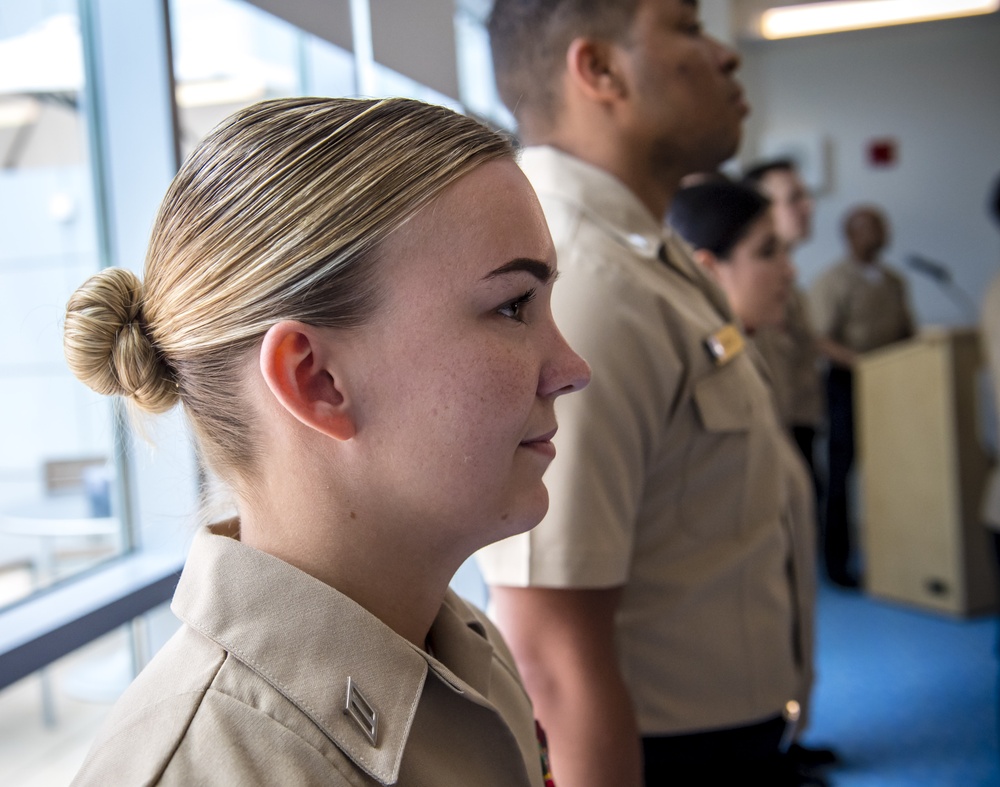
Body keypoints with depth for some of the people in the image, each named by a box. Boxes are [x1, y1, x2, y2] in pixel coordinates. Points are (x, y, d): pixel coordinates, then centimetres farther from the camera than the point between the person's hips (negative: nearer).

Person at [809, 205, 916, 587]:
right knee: (842, 473, -1)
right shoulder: (832, 281, -4)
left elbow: (906, 333, 20)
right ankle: (838, 560, 7)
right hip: (849, 384, -5)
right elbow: (822, 340, -13)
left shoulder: (893, 281, 16)